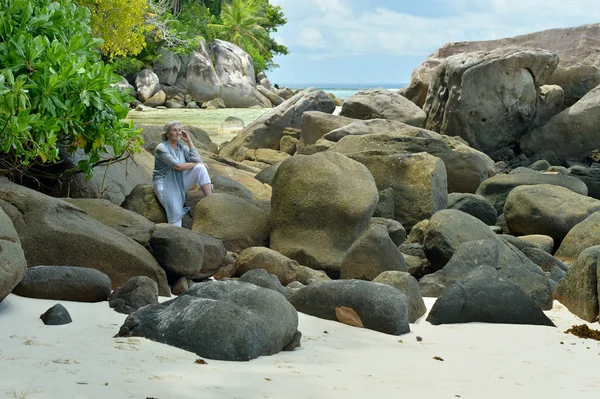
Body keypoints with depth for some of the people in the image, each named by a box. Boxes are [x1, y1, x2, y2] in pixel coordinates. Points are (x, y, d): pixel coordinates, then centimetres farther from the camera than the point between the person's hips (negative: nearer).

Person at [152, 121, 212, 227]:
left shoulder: (181, 147, 7)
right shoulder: (161, 148, -12)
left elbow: (197, 160, -8)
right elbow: (178, 166, -23)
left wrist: (189, 141, -4)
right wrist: (196, 164, -12)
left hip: (180, 182, 6)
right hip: (164, 184, -6)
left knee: (200, 168, -17)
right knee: (176, 213, -28)